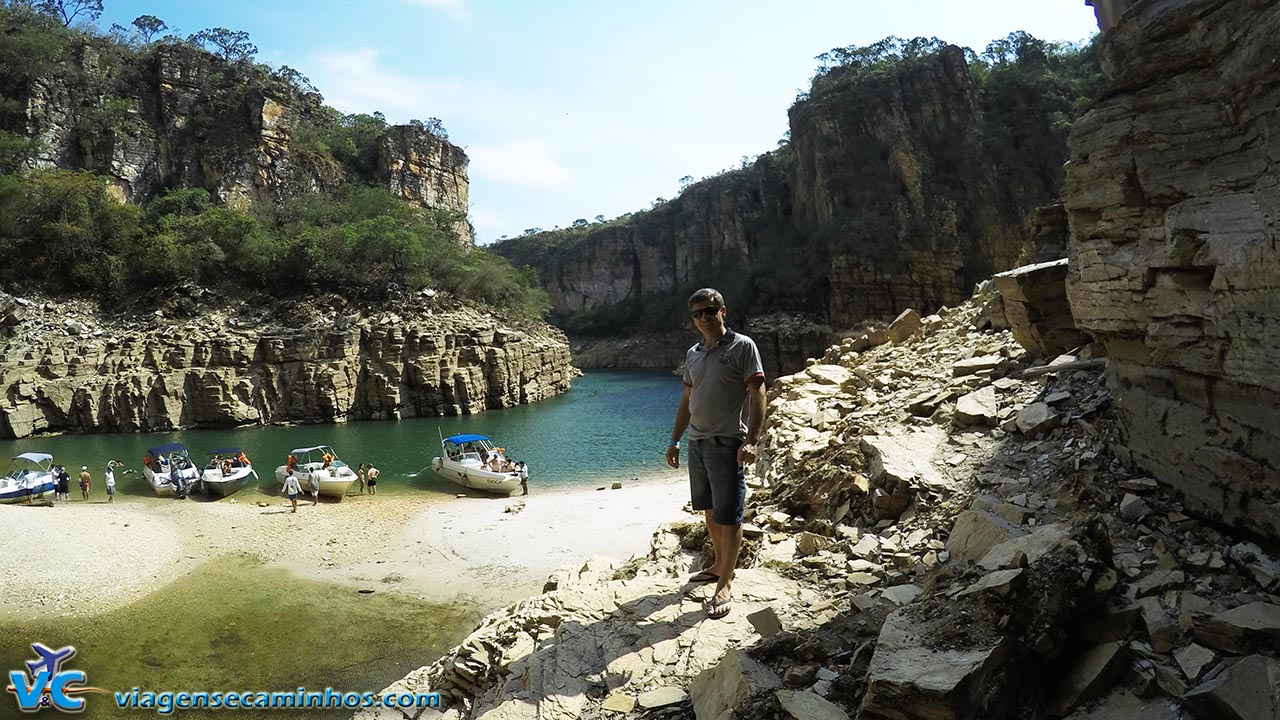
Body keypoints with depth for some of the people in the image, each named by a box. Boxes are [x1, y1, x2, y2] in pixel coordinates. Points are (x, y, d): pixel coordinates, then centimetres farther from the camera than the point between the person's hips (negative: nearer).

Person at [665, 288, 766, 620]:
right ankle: (719, 564, 32)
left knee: (728, 515, -2)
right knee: (709, 509, 16)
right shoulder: (692, 354, 12)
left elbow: (757, 395, -12)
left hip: (726, 443, -6)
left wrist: (750, 441, -20)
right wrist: (675, 440, 17)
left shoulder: (742, 347, -6)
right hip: (697, 441, 7)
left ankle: (726, 584, 8)